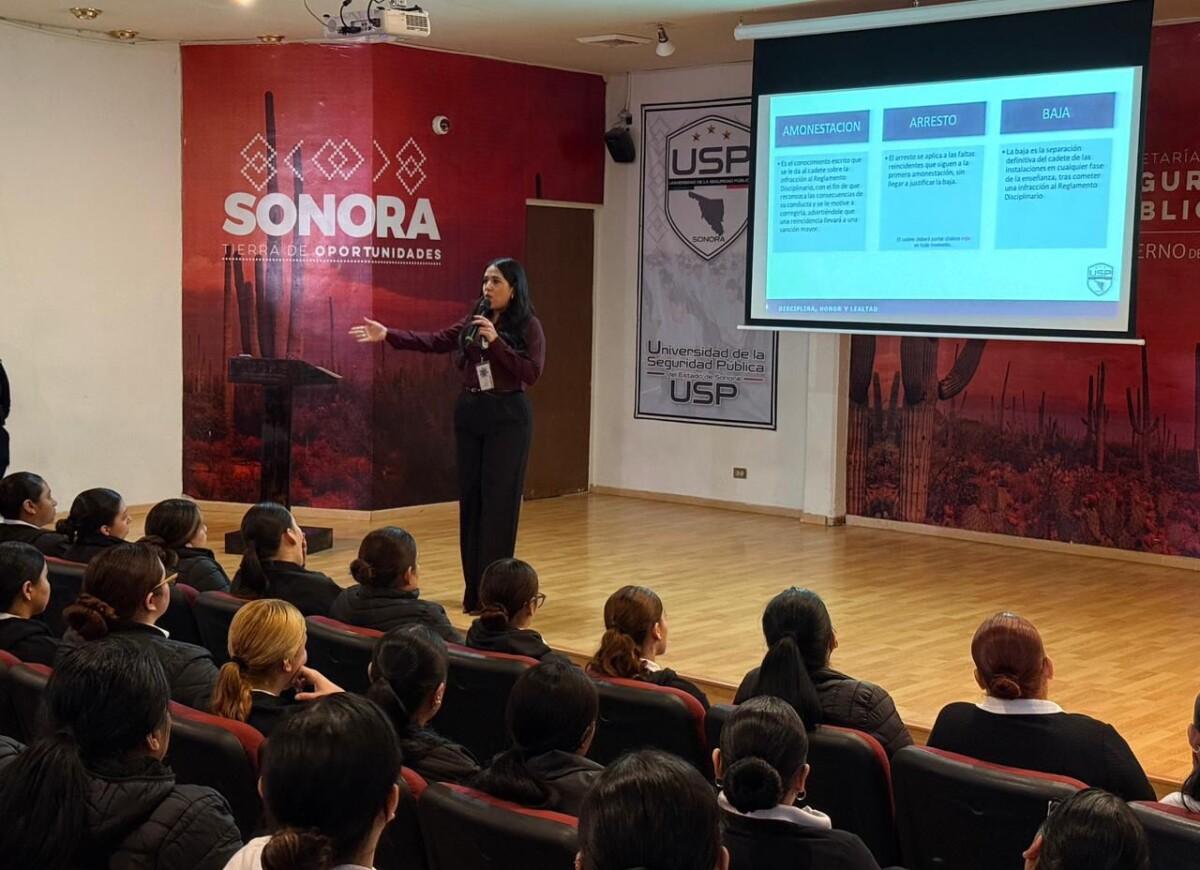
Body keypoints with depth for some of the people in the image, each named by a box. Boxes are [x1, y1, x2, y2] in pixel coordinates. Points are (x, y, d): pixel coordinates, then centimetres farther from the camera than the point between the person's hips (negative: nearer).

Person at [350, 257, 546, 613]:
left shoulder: (528, 327, -4)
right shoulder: (473, 321, 10)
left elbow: (531, 374, -13)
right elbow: (434, 342, 3)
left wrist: (496, 341, -20)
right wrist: (388, 334, -5)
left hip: (508, 417, -5)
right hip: (470, 413, 5)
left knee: (498, 500, -6)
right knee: (471, 498, 6)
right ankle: (473, 589, 12)